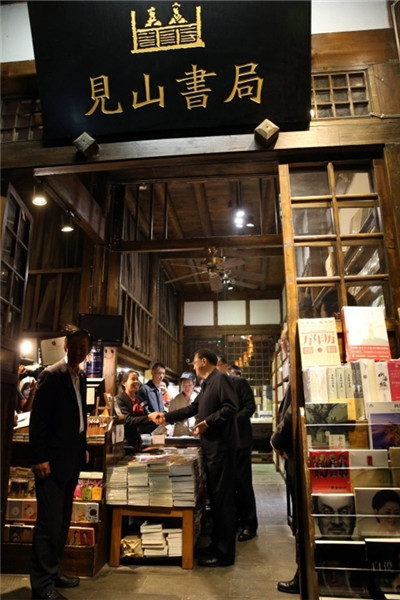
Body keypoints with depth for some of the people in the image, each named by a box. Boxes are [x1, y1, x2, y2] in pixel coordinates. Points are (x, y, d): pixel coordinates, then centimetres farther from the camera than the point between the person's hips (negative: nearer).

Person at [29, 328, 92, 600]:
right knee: (49, 521, -1)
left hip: (72, 458, 8)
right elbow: (38, 418, -15)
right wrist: (39, 458, -18)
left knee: (62, 519, 17)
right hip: (53, 459, -8)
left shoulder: (81, 377, 10)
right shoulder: (52, 374, -13)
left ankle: (54, 571, 31)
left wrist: (83, 448, 13)